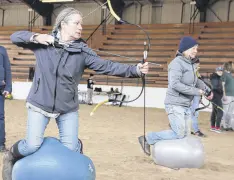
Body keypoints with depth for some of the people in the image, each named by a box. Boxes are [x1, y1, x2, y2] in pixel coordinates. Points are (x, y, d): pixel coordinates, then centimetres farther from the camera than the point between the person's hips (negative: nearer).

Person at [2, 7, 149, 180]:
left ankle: (78, 145, 43)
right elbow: (15, 37, -1)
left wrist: (135, 69, -32)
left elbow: (107, 66, -19)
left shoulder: (82, 51, -9)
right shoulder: (44, 42, -7)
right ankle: (10, 156, 27)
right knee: (32, 146, -6)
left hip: (68, 108, 2)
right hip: (39, 104, -1)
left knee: (70, 149, 5)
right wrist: (35, 37, -21)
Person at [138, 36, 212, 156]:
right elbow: (174, 84, -25)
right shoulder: (177, 63, -14)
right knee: (179, 134, -9)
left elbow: (196, 81, 28)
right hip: (175, 105, -9)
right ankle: (147, 139, 2)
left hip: (186, 106, 9)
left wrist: (207, 90, 24)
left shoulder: (190, 64, 11)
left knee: (186, 135, 10)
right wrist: (196, 91, -19)